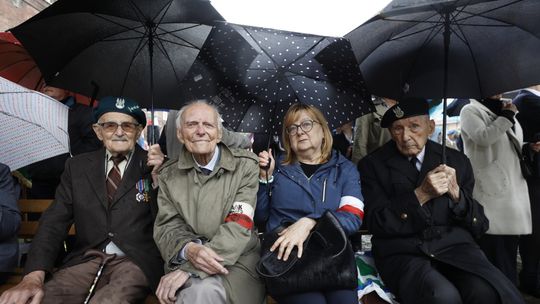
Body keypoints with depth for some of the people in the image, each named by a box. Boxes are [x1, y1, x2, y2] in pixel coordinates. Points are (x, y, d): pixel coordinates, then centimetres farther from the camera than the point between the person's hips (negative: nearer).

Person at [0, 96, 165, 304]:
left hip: (136, 261, -2)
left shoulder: (154, 165, 3)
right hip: (87, 259, 3)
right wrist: (34, 275, -11)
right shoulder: (77, 166, 12)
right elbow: (55, 221, 4)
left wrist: (158, 178, -17)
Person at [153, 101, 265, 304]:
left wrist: (191, 268, -23)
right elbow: (166, 226, 3)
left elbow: (240, 225, -13)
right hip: (185, 262, 2)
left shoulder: (245, 165, -4)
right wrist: (188, 249, -22)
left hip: (237, 261, -1)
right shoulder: (169, 174, 7)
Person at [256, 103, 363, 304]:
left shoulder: (344, 169, 10)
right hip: (283, 253, 0)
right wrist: (265, 178, -3)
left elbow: (353, 217, -5)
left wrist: (309, 222, -19)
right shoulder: (278, 168, 12)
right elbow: (260, 217, 9)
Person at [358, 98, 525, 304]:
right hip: (402, 252, -2)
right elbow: (376, 223, -5)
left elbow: (480, 225, 12)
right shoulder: (372, 165, 3)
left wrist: (456, 194, -8)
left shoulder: (457, 161, 11)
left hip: (454, 246, 3)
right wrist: (420, 195, -15)